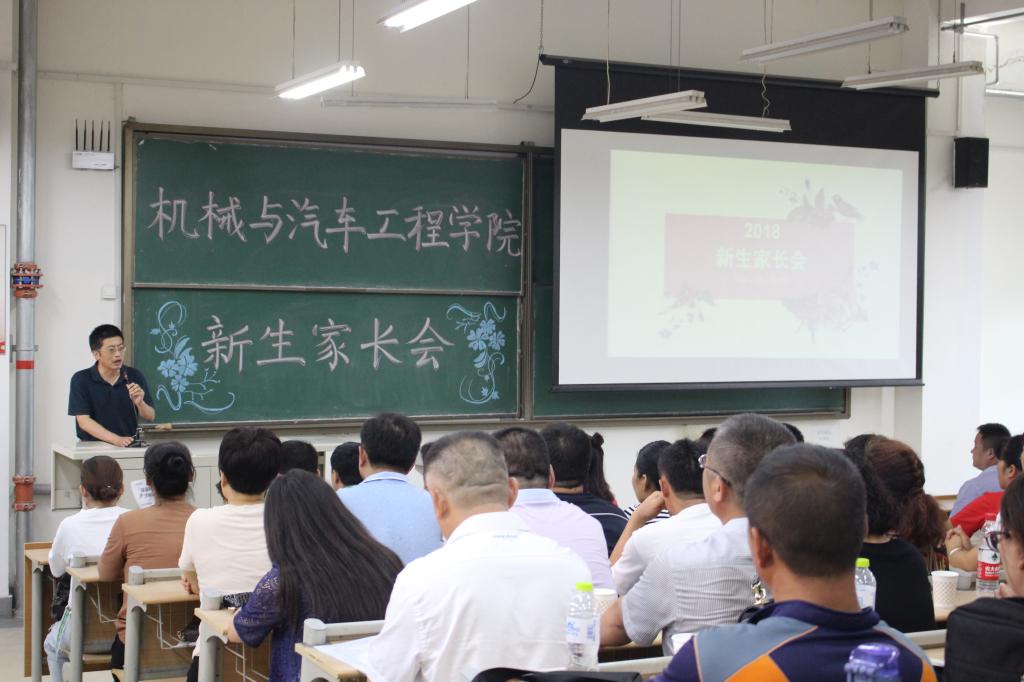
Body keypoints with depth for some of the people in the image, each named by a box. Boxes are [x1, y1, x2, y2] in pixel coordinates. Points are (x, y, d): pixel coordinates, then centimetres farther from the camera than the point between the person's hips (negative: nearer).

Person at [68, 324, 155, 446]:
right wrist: (116, 439, -23)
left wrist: (140, 403, -16)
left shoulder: (134, 376, 3)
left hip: (129, 447, 2)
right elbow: (83, 421, -11)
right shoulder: (81, 380, -4)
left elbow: (150, 417, 5)